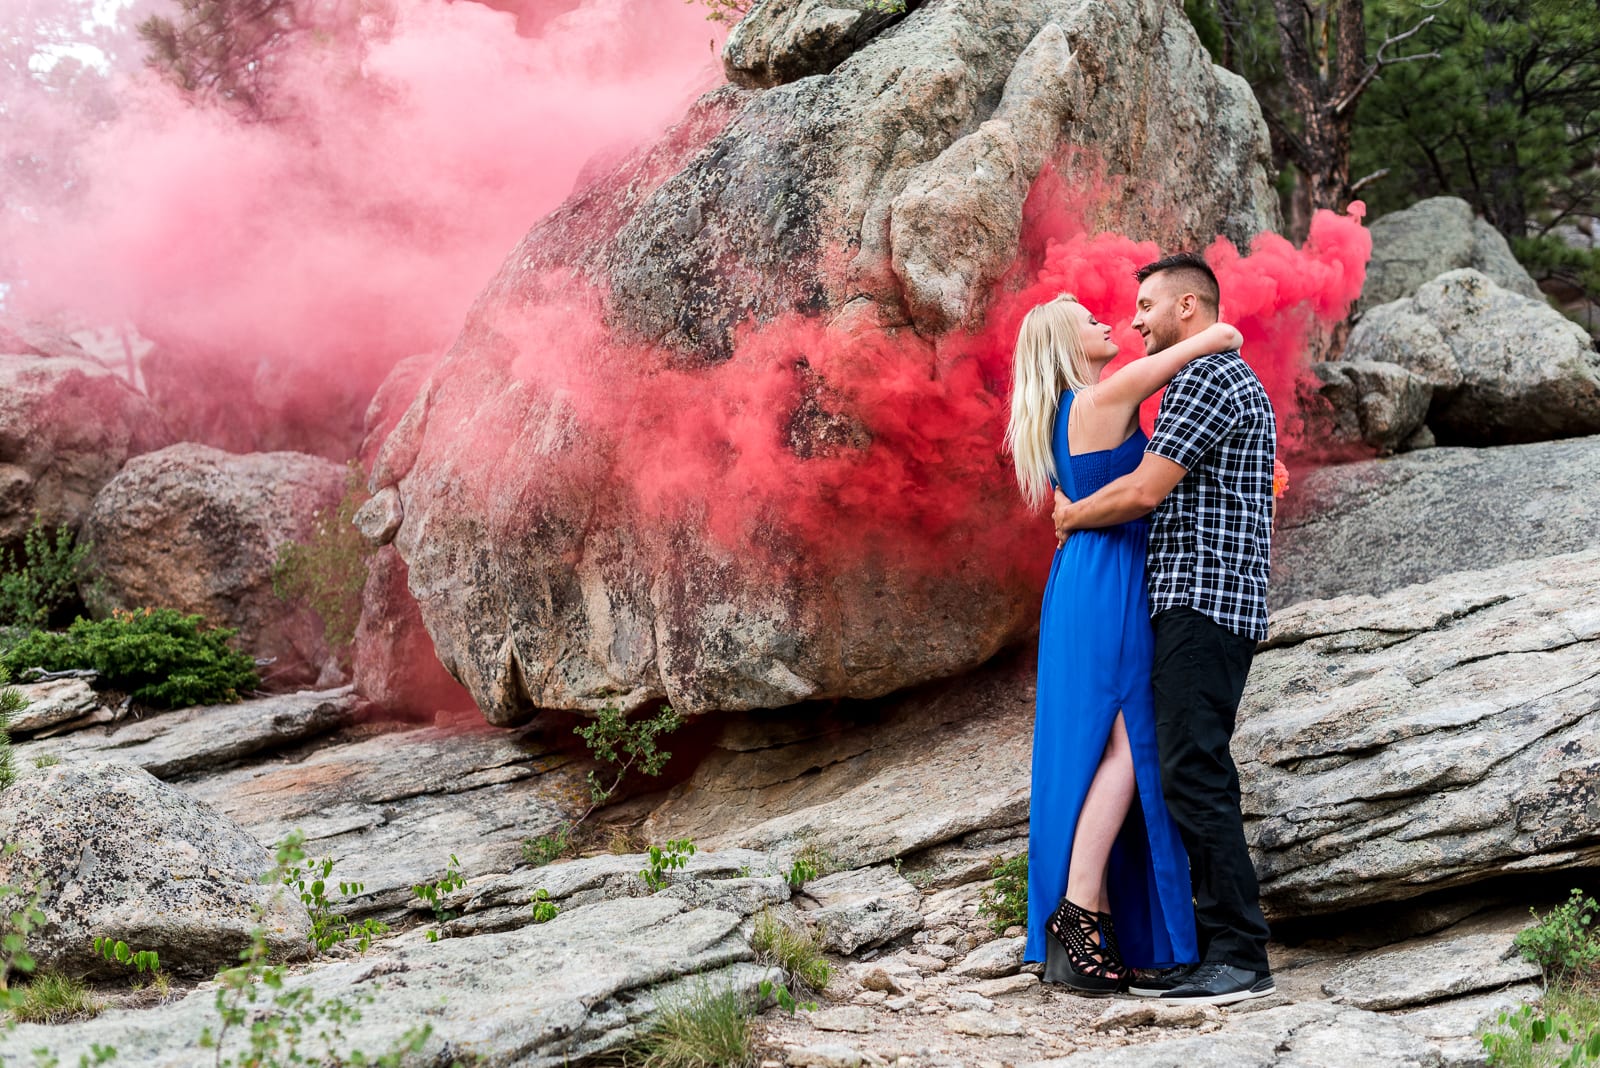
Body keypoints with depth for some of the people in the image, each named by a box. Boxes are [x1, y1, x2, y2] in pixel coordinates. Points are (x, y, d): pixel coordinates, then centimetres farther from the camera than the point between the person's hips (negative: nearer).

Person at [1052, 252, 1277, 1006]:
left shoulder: (1205, 377, -9)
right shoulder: (1235, 381, 25)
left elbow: (1145, 491, -15)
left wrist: (1070, 516, 1)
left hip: (1202, 604, -11)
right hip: (1201, 606, 11)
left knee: (1194, 775, -13)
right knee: (1191, 777, 9)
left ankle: (1241, 957, -13)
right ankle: (1213, 946, 10)